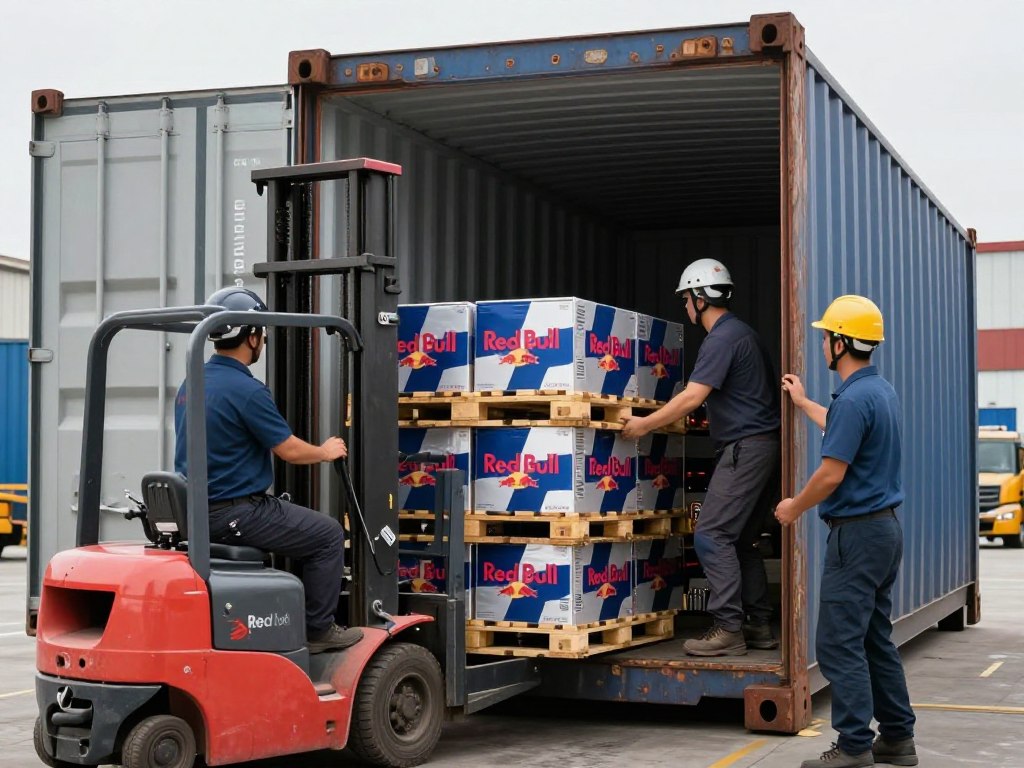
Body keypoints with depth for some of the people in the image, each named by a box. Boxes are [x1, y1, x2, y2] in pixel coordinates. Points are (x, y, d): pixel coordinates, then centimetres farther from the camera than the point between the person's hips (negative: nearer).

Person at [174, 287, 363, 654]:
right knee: (328, 535, 5)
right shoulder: (246, 390, -20)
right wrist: (326, 451, 8)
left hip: (194, 513, 9)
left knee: (283, 523, 32)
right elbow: (289, 450, -12)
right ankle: (318, 630, 12)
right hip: (234, 513, -9)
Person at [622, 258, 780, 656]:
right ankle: (759, 626, 16)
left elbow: (692, 397, -19)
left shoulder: (722, 338, -13)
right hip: (759, 442, 10)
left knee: (712, 536, -11)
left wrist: (644, 424, -13)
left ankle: (728, 629, -12)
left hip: (745, 446, -10)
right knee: (741, 538, 14)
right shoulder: (741, 332, 18)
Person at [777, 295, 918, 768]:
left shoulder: (854, 399, -20)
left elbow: (831, 474, -20)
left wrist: (794, 508, -3)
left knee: (840, 643, -6)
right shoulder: (882, 391, 12)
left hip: (857, 533, -10)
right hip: (885, 527, 10)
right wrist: (803, 403, 45)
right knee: (876, 638, 15)